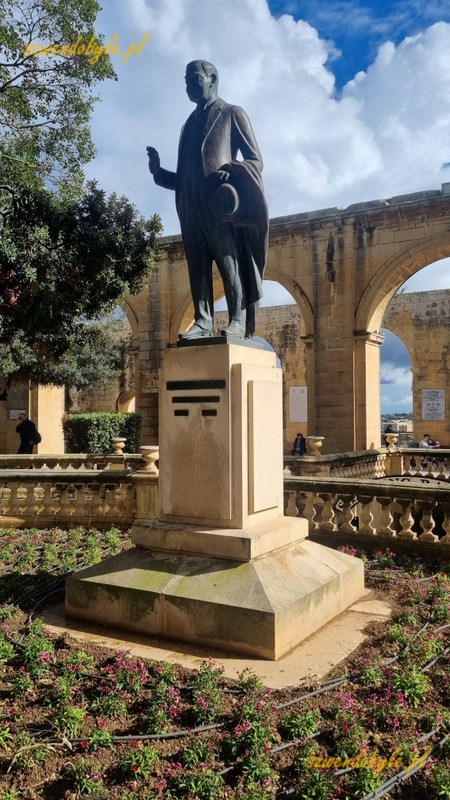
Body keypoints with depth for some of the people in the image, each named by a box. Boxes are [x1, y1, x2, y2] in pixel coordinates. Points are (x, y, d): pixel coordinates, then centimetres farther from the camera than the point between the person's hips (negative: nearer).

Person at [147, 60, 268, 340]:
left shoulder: (232, 114, 12)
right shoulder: (190, 124, 28)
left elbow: (256, 160, 4)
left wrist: (229, 172, -15)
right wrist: (158, 171, 8)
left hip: (221, 202, -5)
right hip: (192, 206, 6)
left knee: (230, 261, -11)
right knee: (198, 265, -3)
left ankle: (238, 322, -12)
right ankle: (203, 322, -6)